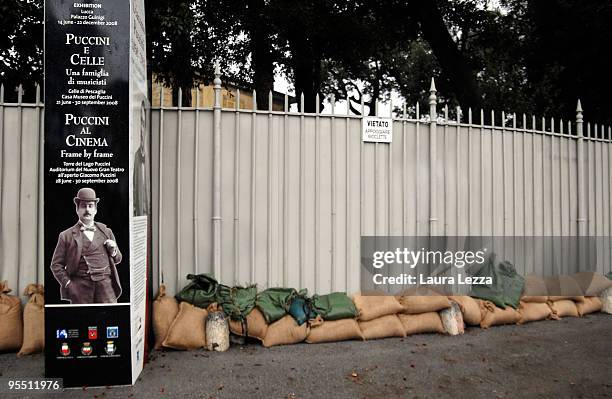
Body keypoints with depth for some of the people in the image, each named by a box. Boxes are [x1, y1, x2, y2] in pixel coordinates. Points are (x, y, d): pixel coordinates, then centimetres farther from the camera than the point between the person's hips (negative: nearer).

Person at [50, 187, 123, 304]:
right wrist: (68, 284, -6)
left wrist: (113, 251, 2)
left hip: (106, 285, 2)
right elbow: (56, 265, 6)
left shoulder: (106, 231, 16)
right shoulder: (66, 236, 8)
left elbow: (117, 259, 24)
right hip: (80, 288, -2)